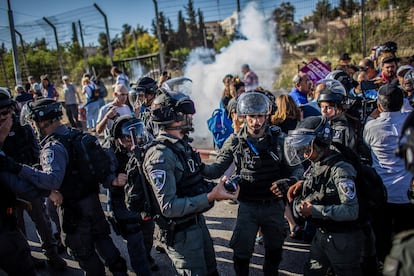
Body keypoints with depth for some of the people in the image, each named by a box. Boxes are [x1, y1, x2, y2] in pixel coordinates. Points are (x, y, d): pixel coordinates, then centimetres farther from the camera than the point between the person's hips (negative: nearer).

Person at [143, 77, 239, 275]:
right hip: (181, 232, -9)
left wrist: (215, 188, -4)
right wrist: (210, 197, -31)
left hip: (197, 221, 9)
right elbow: (169, 207, -29)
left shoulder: (182, 145, 5)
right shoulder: (160, 156, -25)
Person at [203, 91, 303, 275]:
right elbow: (217, 168, -6)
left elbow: (296, 167, -1)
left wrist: (291, 180, -23)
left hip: (274, 205, 2)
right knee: (241, 254, 6)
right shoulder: (235, 141, -7)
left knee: (274, 251, 21)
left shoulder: (279, 139, -6)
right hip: (247, 206, -1)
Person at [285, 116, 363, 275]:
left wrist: (315, 211, -26)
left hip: (342, 239, -8)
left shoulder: (340, 169, -23)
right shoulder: (315, 165, 2)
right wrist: (302, 185, -4)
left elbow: (351, 211, -27)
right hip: (321, 234, 8)